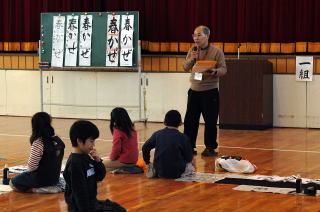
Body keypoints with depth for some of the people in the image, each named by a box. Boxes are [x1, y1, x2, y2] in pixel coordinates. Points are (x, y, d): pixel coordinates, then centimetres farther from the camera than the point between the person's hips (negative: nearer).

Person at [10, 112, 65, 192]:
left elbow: (32, 167, -23)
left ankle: (34, 189, -4)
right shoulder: (58, 141, -5)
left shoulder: (38, 143, -25)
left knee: (12, 183, 13)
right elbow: (52, 162, 5)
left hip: (41, 179, -8)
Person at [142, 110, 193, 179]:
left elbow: (145, 148, 8)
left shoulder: (157, 134, 2)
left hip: (159, 171, 2)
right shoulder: (183, 137, -7)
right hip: (176, 173, -2)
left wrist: (147, 162, 22)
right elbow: (189, 158, -1)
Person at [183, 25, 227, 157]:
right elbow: (185, 68, 8)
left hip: (210, 92, -4)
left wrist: (215, 71, -28)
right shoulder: (192, 51, 9)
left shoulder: (216, 51, -5)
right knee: (190, 120, 6)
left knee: (210, 121, -1)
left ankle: (210, 148, 10)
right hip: (194, 90, 5)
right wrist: (191, 59, -11)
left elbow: (223, 69, -6)